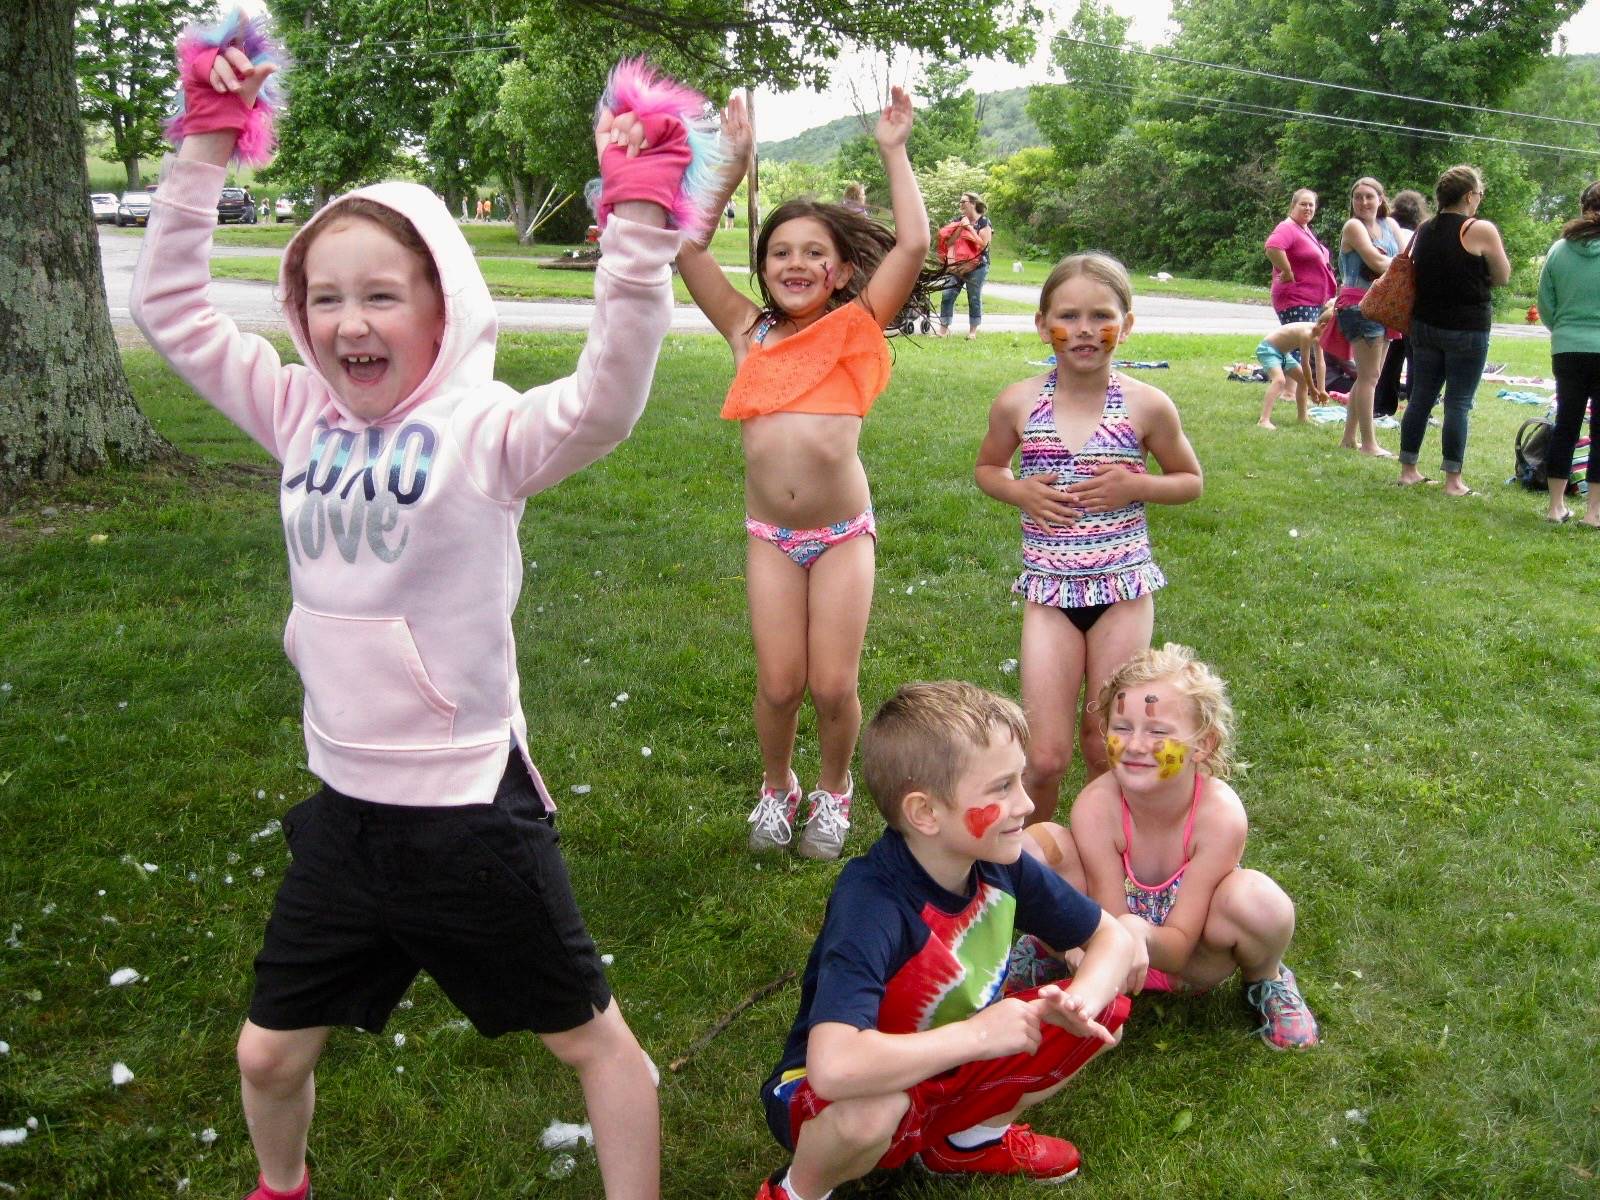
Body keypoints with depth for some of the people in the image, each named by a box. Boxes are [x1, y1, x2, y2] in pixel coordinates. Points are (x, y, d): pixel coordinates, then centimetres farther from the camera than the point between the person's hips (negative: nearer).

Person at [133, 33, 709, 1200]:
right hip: (343, 807, 6)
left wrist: (640, 222, -41)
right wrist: (208, 142, 2)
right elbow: (171, 307, 6)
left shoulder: (488, 429, -15)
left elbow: (607, 401, -34)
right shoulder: (302, 416, 1)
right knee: (269, 1055, 22)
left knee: (594, 1036, 11)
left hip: (469, 808, -5)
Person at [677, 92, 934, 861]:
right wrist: (731, 165, 6)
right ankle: (777, 787, 33)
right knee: (778, 685, 4)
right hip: (770, 534, 2)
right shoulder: (749, 332, 8)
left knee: (833, 685, 3)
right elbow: (687, 250, 5)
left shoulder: (856, 327, 2)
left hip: (843, 532, -2)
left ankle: (833, 791, 31)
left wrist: (894, 151, 0)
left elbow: (912, 244, -6)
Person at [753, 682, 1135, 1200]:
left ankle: (974, 1137, 16)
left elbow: (1113, 937, 0)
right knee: (870, 1108, -41)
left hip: (951, 1066, 7)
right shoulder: (871, 905, -34)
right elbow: (835, 1068, -48)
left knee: (1104, 1013, -6)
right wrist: (978, 1034, -35)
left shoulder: (1001, 866, -13)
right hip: (825, 1103, -6)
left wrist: (1077, 1004, -22)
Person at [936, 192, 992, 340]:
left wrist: (969, 227, -15)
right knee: (947, 295, -4)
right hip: (956, 266, 5)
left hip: (976, 267, -5)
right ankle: (944, 328, 2)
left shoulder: (984, 222, -3)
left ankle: (973, 330, 10)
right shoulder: (958, 220, 13)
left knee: (974, 299, 1)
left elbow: (983, 244, -15)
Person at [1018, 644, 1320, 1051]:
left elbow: (1179, 948, -24)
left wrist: (1140, 933, -48)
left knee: (1258, 900, -35)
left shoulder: (1220, 816, -29)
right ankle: (1049, 952, 6)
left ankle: (1264, 979, 3)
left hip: (1188, 961, 0)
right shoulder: (1096, 807, -27)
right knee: (1034, 844, -27)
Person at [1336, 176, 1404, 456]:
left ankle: (1349, 438, 20)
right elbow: (1376, 261, -17)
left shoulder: (1390, 225, 13)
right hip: (1359, 305, -8)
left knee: (1368, 376, 12)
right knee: (1368, 376, -7)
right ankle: (1368, 443, -3)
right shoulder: (1353, 226, -7)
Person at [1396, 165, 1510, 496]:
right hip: (1467, 329, -6)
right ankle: (1453, 481, 1)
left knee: (1420, 397, 11)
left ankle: (1408, 470, 15)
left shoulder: (1424, 231, 8)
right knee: (1458, 403, -2)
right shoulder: (1481, 230, -11)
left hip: (1425, 325, 6)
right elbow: (1502, 277, -2)